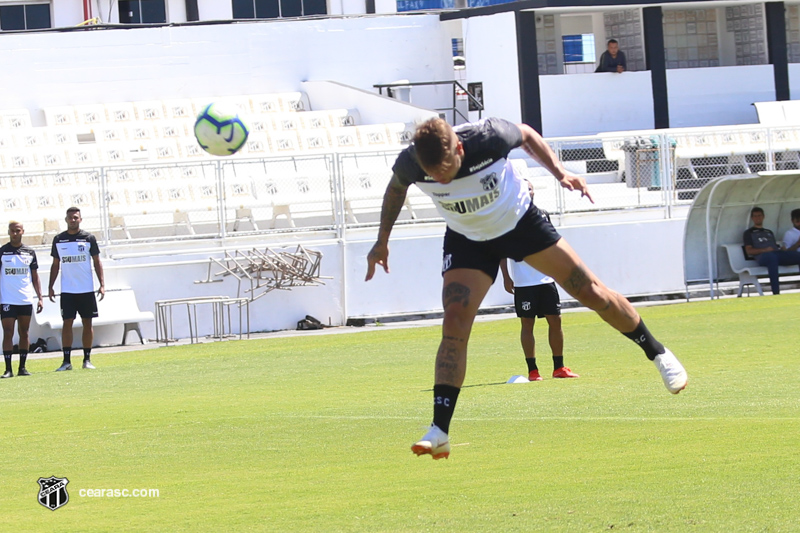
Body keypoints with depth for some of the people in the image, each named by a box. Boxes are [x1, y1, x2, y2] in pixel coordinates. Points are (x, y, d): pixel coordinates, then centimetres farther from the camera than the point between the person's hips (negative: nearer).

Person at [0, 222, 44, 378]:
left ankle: (22, 367, 13)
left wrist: (39, 297, 6)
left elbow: (35, 277, 14)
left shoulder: (30, 253, 9)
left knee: (24, 333, 7)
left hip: (26, 300, 3)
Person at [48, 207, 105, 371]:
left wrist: (102, 284, -2)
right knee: (67, 323, -4)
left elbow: (97, 262, 5)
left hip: (87, 289, 0)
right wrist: (51, 287, 6)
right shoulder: (59, 239, 6)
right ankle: (67, 361, -4)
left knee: (87, 323, 2)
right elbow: (55, 265, 12)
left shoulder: (88, 238, 1)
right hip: (67, 290, 0)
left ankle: (87, 359, 9)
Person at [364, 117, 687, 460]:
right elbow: (396, 188, 0)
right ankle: (439, 432, -19)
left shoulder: (488, 138, -33)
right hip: (467, 240, 1)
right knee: (454, 323, -18)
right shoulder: (410, 164, -26)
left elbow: (526, 135, -8)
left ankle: (657, 352, 26)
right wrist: (382, 241, 7)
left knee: (592, 293, 2)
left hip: (522, 222, -1)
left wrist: (559, 172, -14)